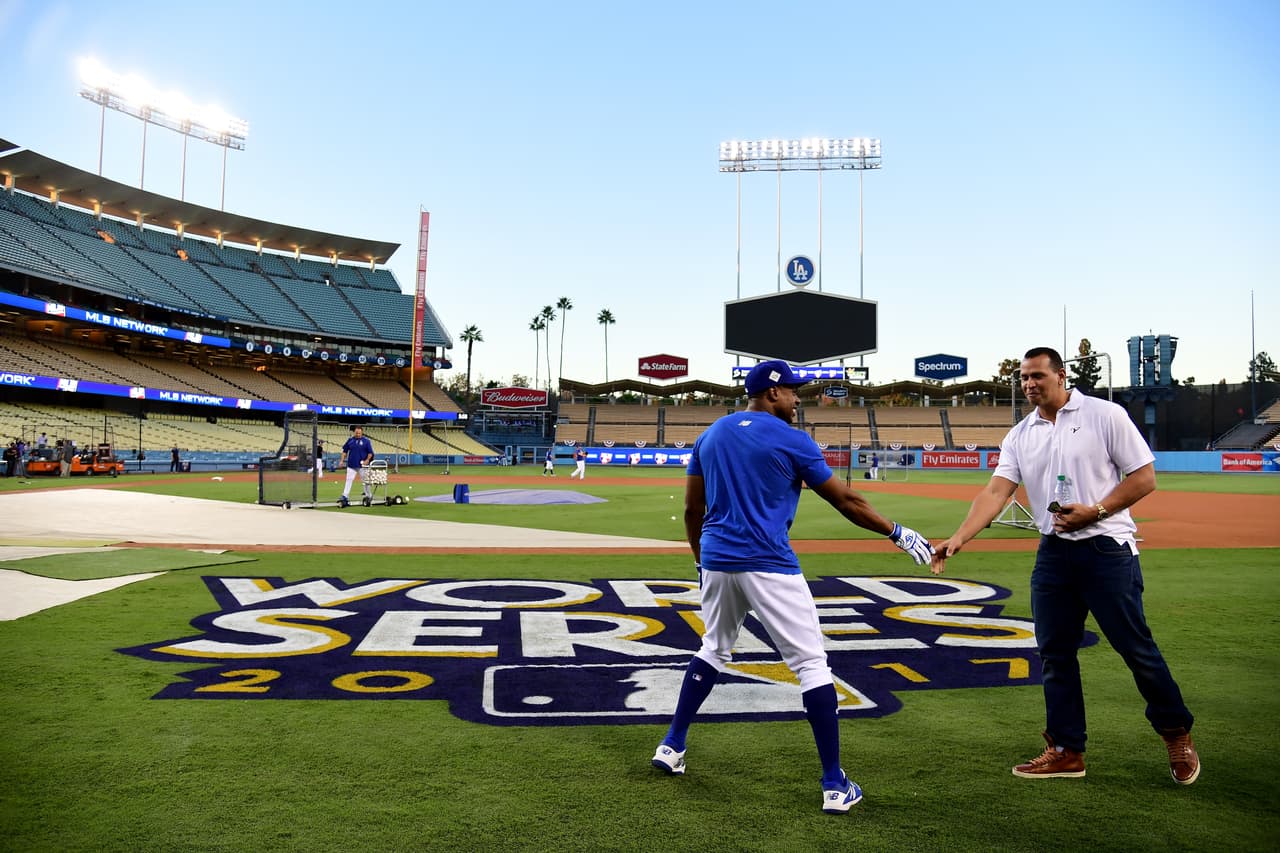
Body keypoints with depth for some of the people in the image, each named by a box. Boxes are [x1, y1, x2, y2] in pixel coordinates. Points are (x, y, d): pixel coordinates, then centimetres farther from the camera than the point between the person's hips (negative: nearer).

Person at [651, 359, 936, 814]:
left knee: (714, 649, 25)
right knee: (811, 662, 3)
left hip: (716, 562, 6)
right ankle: (835, 785, 4)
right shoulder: (792, 440, -5)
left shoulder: (710, 435, 10)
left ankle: (672, 746, 29)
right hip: (769, 567, -6)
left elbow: (692, 510, 12)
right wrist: (897, 533, 10)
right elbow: (846, 501, -2)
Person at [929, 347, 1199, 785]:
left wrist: (1094, 511, -16)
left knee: (1135, 646, 1)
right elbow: (995, 493, -3)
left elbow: (1144, 477, -4)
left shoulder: (1105, 415, -3)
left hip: (1107, 548, -5)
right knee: (1054, 653, 7)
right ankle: (1067, 750, 19)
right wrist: (957, 539, -17)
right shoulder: (1020, 436, 7)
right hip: (1053, 552, 5)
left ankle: (1176, 733, 26)